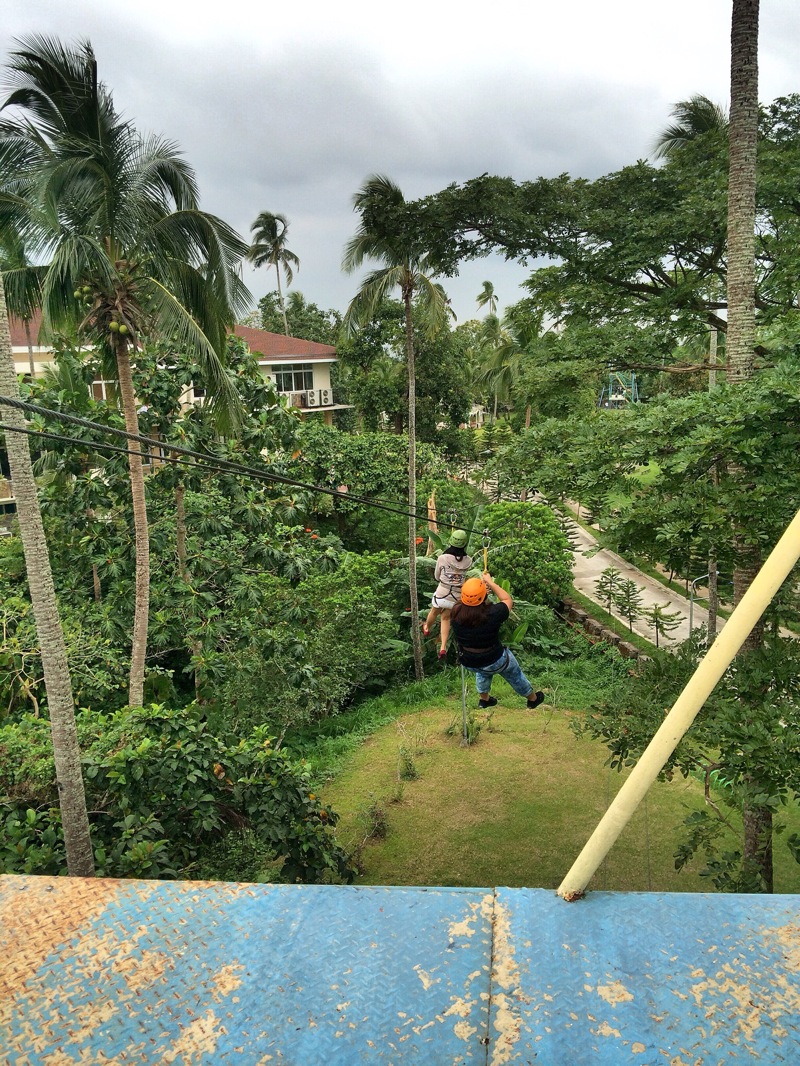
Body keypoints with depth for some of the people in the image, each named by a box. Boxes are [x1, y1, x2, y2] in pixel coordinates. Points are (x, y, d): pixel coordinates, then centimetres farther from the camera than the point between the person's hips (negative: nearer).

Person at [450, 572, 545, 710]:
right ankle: (533, 698, 50)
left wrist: (483, 585, 2)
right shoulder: (492, 613, -32)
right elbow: (508, 600, -11)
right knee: (514, 674, 27)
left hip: (468, 662, 3)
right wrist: (490, 582, -6)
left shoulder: (456, 613, -21)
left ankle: (484, 699, 54)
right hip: (494, 661, -3)